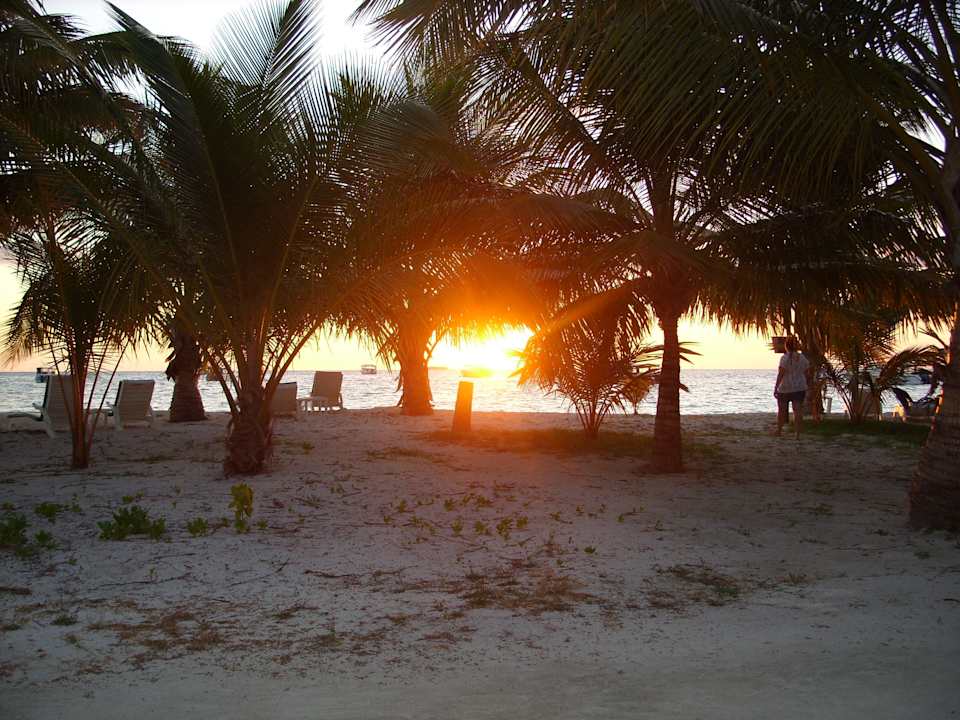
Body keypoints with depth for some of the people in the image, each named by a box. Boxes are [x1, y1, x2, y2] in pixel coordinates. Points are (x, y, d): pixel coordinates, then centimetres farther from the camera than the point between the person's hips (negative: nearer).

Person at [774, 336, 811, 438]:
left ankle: (779, 431, 28)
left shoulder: (785, 358, -12)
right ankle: (798, 434, -6)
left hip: (785, 388, -3)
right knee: (798, 411, 1)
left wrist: (775, 388, -14)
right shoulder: (803, 358, 4)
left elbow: (780, 374, -17)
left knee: (782, 410, 13)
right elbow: (807, 375, 8)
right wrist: (805, 387, 21)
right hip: (800, 388, 3)